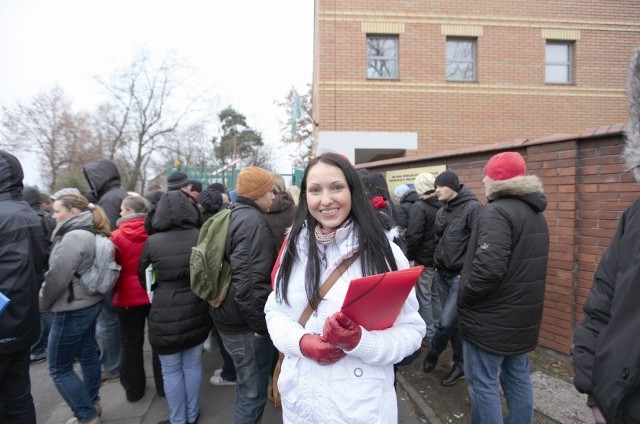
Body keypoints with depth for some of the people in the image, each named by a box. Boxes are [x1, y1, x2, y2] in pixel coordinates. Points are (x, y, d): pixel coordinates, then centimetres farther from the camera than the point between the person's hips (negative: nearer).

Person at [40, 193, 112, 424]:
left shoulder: (73, 237, -23)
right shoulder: (92, 234, 7)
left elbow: (57, 277, -22)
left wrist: (42, 303, -4)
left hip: (72, 310, -9)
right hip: (91, 304, 10)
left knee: (59, 368, 3)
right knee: (87, 354, 20)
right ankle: (92, 405, 34)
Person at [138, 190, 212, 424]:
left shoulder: (151, 242, -12)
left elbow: (143, 277, 3)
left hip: (165, 314, -2)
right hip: (196, 310, 2)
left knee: (171, 371, 16)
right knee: (193, 365, 19)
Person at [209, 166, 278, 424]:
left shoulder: (231, 216, 11)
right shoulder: (254, 222, -21)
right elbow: (249, 282, -29)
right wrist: (261, 325, -20)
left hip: (227, 316, 10)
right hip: (246, 323, -10)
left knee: (246, 385, 28)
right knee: (253, 393, 6)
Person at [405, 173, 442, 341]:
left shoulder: (419, 206, -17)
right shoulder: (442, 205, 4)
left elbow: (414, 236, -21)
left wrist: (409, 256, -9)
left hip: (424, 259, -7)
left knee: (423, 296, 4)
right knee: (436, 294, 18)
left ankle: (429, 332, 11)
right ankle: (437, 328, 29)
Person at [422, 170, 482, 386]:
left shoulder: (473, 208, -12)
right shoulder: (442, 211, 11)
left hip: (462, 277, -7)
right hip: (442, 275, 7)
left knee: (447, 322, -8)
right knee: (454, 322, 13)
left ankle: (434, 351, 21)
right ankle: (460, 364, 28)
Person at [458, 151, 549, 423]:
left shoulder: (497, 212, -20)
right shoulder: (535, 213, 11)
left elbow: (488, 267, -30)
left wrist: (463, 298, -15)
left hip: (491, 319, -9)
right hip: (522, 317, 9)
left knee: (483, 384, 4)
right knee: (518, 379, 19)